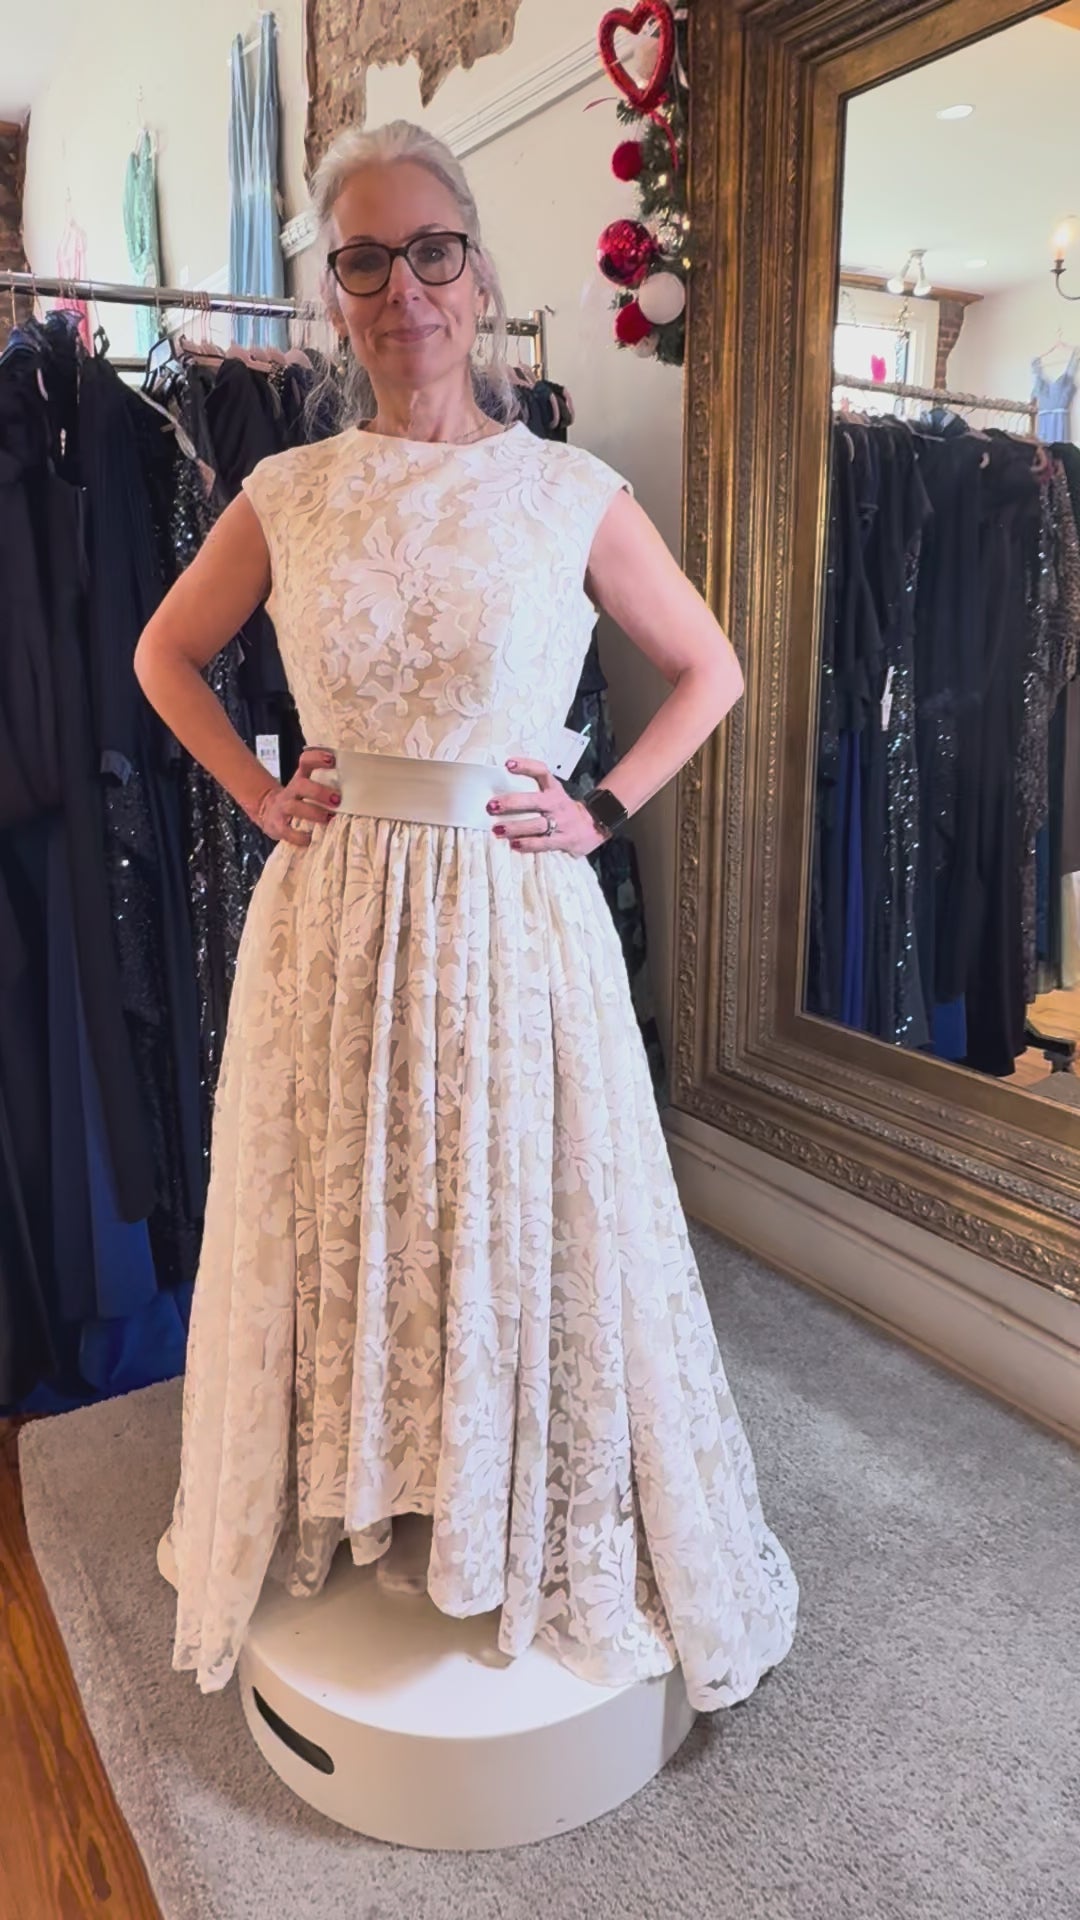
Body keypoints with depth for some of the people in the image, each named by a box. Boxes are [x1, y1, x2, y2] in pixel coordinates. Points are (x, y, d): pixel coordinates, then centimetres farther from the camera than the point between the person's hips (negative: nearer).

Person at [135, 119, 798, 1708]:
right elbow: (167, 654, 17)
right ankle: (345, 1510, 40)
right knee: (337, 1229, 14)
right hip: (334, 920, 2)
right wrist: (258, 795, 5)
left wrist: (603, 814, -2)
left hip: (515, 923, -1)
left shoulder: (574, 493, -2)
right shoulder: (286, 495, 4)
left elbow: (709, 671, 7)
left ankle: (553, 1538, 36)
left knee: (526, 1231, 10)